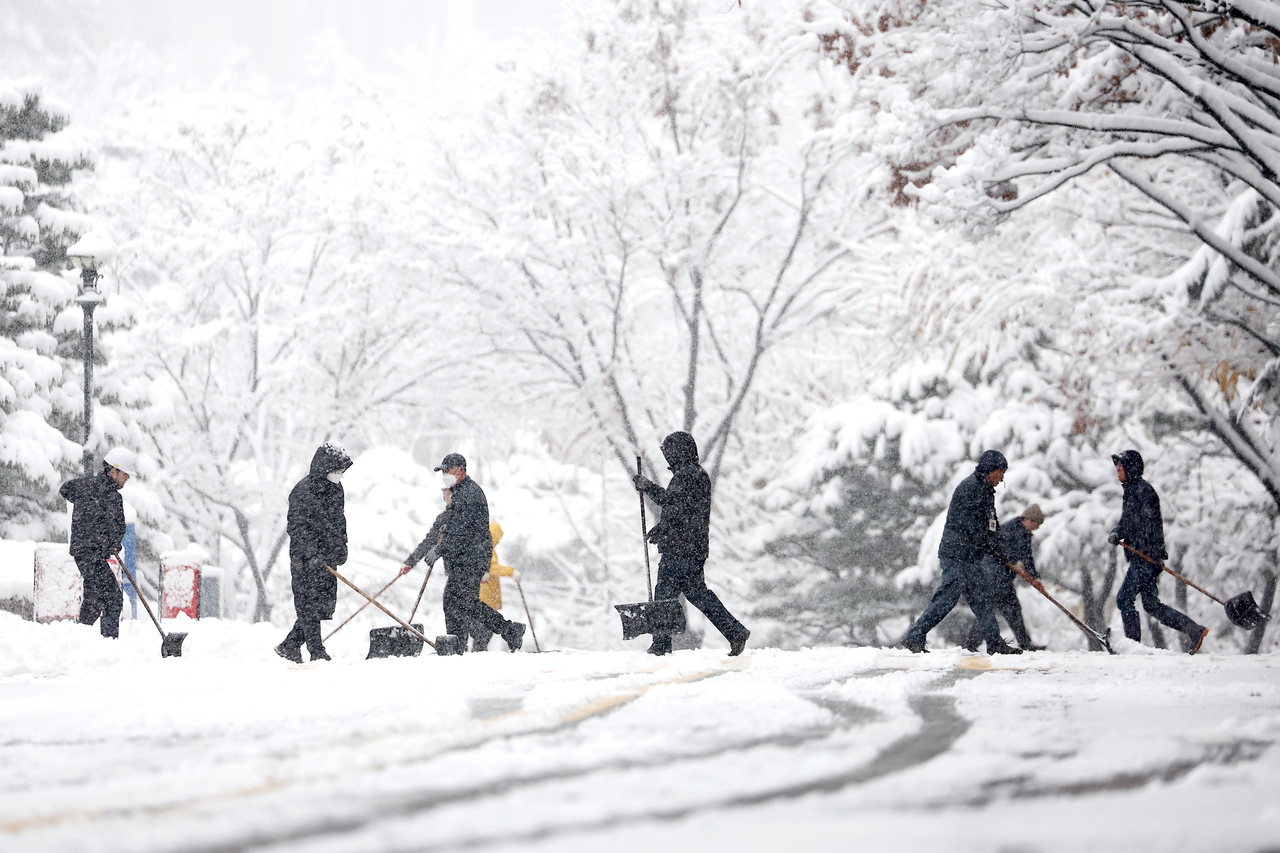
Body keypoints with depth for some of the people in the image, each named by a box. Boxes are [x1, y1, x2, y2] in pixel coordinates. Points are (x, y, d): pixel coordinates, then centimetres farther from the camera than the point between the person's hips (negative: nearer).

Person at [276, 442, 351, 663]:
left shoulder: (336, 489, 14)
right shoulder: (304, 490, -12)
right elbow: (296, 525, -15)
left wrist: (341, 548, 18)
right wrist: (312, 552, -22)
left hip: (328, 556, 8)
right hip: (306, 557, -8)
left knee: (324, 604, 7)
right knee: (310, 604, -7)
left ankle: (289, 647, 17)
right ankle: (317, 652, -7)